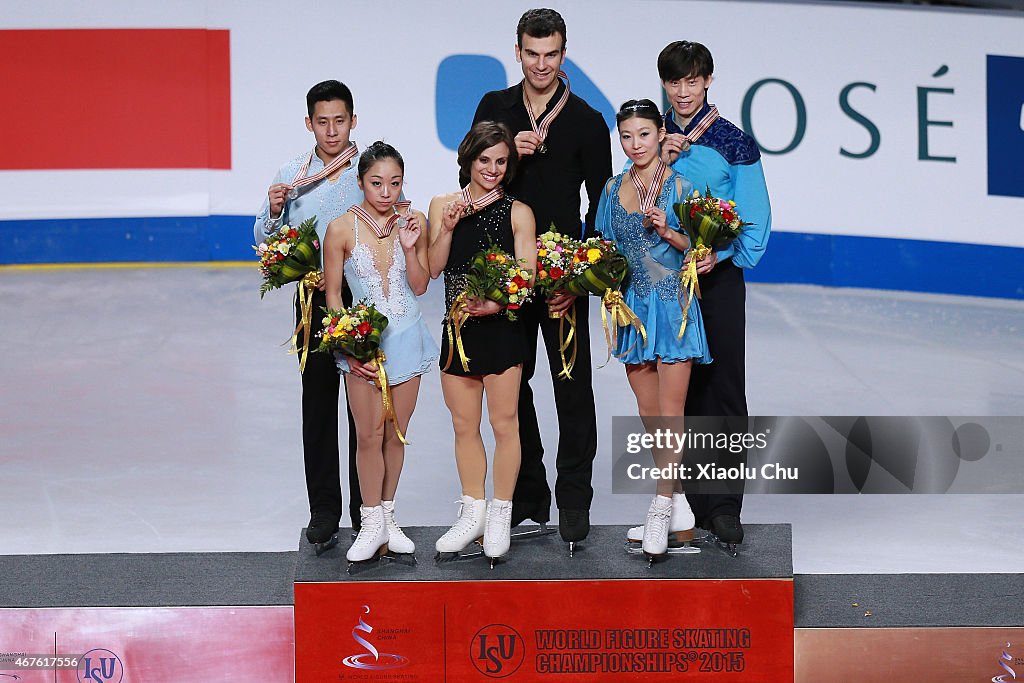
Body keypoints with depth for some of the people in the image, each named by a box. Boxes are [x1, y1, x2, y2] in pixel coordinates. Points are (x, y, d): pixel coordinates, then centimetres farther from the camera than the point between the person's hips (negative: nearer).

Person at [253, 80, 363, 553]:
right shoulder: (292, 176, 4)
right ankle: (323, 511, 13)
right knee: (318, 407, 5)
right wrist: (274, 211, -10)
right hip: (314, 302, 1)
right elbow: (266, 242, 9)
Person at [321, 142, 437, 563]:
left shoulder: (413, 221, -2)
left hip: (406, 338, 2)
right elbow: (332, 293, -3)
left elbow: (420, 286, 2)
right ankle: (372, 524, 8)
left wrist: (410, 246, -14)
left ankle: (388, 516, 21)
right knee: (369, 435, -3)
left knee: (396, 433, 9)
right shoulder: (342, 229, -9)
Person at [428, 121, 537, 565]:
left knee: (504, 423, 1)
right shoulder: (443, 205, 7)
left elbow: (526, 278, -6)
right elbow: (433, 268, 1)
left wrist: (496, 304, -22)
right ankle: (473, 513, 21)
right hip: (457, 329, 3)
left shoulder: (517, 213, -1)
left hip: (501, 328, -3)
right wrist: (448, 227, -13)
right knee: (464, 425, 10)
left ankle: (500, 516, 12)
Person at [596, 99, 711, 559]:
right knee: (648, 412, 8)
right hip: (634, 308, 5)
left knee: (670, 412, -6)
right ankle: (678, 505, 18)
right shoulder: (613, 189, 9)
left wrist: (667, 232, -19)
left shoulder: (680, 186, -4)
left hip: (673, 305, -5)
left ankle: (661, 508, -3)